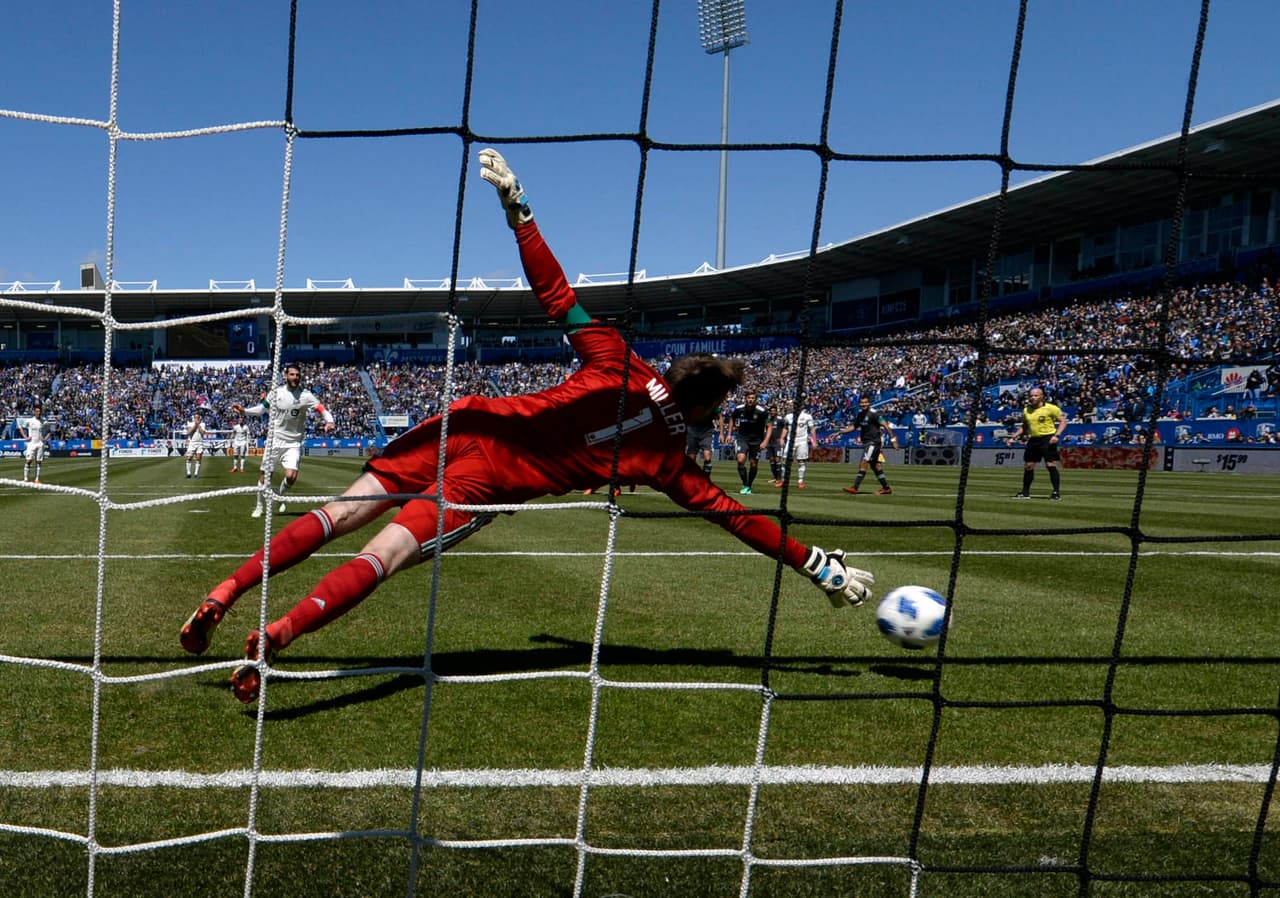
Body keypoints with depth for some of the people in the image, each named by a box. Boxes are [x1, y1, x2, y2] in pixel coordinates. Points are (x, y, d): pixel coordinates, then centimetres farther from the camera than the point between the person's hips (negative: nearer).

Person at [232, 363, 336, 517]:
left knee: (291, 476, -16)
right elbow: (262, 408, 10)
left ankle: (280, 496, 18)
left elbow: (322, 410, -21)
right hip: (274, 439, 2)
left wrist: (329, 421, -41)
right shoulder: (276, 392, -3)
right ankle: (258, 506, 27)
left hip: (293, 443, -2)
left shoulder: (305, 395, -11)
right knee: (264, 475, 6)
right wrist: (244, 411, -3)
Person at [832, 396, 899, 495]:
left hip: (874, 442, -9)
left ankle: (855, 488, -18)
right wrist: (839, 433, 19)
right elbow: (853, 427, 22)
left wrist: (893, 439, -21)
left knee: (864, 463, -15)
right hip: (866, 442, 9)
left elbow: (886, 426, -16)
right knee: (874, 466, 13)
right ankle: (886, 488, 21)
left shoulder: (874, 414, -13)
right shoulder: (860, 415, 11)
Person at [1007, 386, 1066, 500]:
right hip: (1033, 439, 6)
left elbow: (1063, 421, -5)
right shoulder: (1026, 410, 10)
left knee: (1051, 465, -11)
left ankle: (1056, 493, -5)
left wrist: (1057, 435, -18)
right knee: (1028, 466, 6)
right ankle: (1025, 492, 17)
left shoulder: (1050, 408, -8)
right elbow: (1024, 426, 23)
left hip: (1047, 439, -6)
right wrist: (1014, 437, 13)